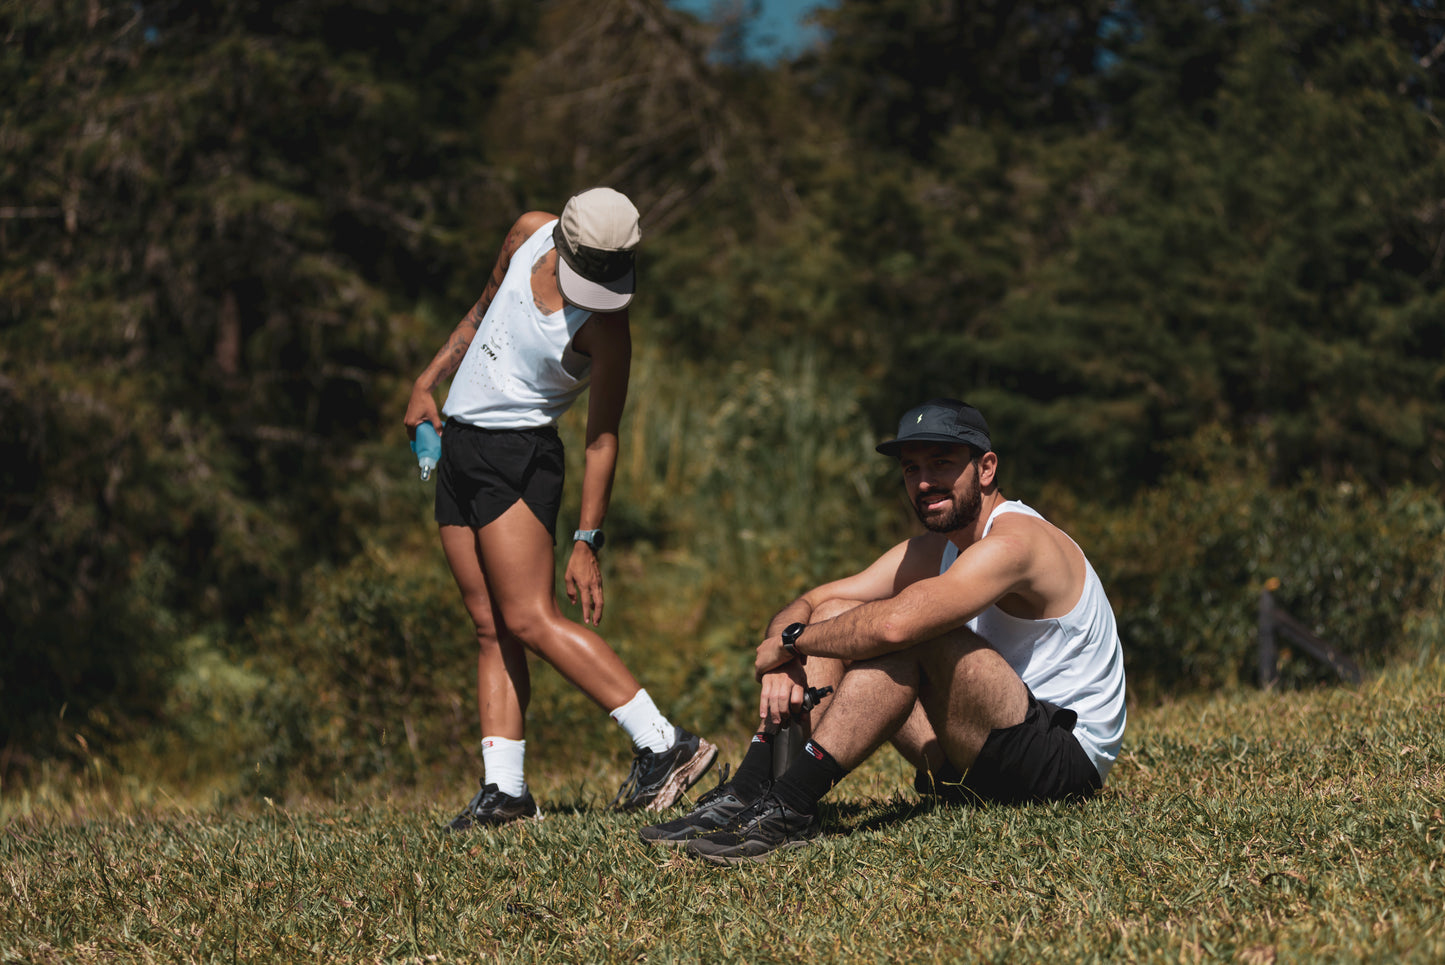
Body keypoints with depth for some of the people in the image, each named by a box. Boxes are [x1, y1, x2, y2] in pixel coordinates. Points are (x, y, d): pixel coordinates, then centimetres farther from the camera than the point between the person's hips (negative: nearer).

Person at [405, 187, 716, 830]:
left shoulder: (606, 327, -18)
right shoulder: (528, 234, 0)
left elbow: (602, 439, -14)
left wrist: (587, 542, -15)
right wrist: (429, 380, 20)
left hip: (518, 454, -7)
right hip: (457, 441, 7)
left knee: (529, 620, -16)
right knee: (490, 627, 3)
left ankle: (666, 746, -17)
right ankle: (504, 789, 1)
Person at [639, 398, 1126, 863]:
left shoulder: (1013, 542, -19)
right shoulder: (929, 552, 10)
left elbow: (895, 624, -34)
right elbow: (806, 605, 10)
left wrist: (790, 641, -18)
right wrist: (783, 665, -14)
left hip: (1068, 758, -9)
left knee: (912, 631, -30)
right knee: (834, 617, 0)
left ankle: (789, 808, -31)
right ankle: (746, 794, -11)